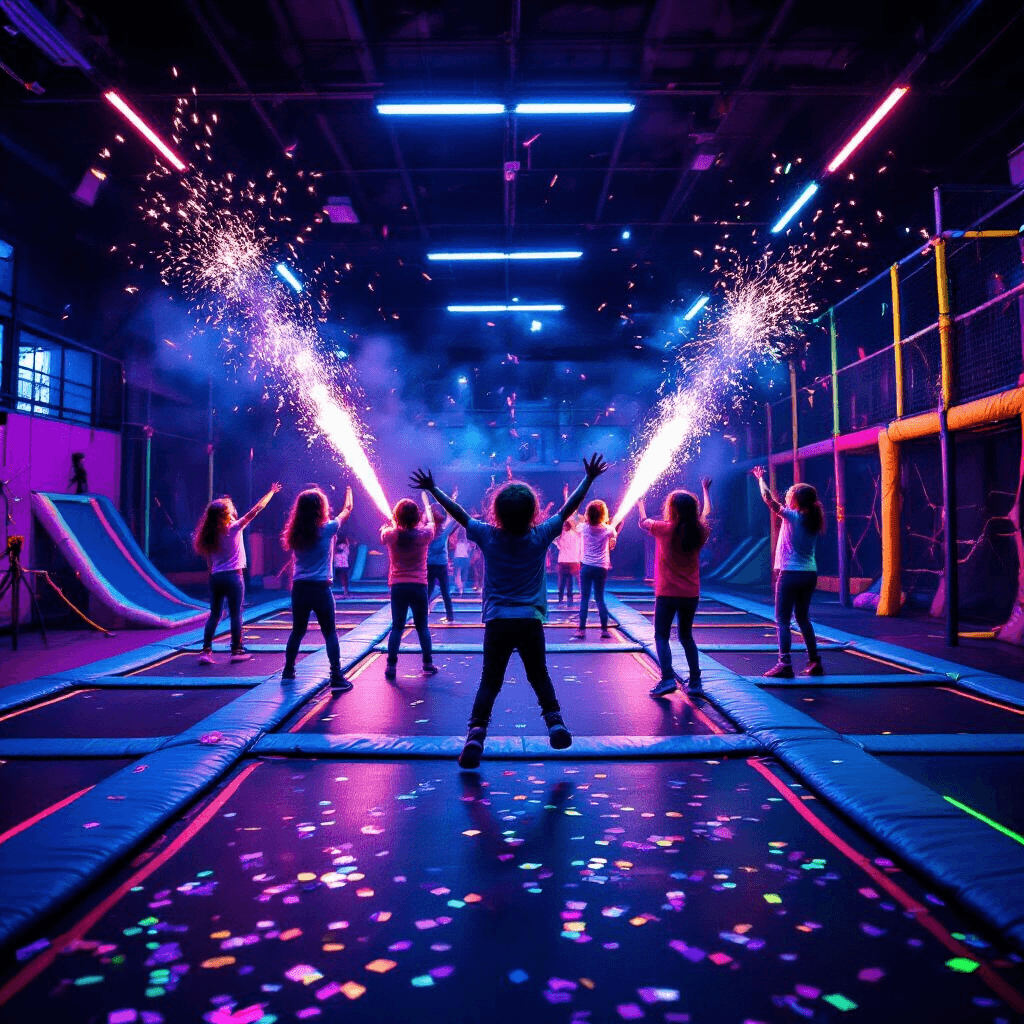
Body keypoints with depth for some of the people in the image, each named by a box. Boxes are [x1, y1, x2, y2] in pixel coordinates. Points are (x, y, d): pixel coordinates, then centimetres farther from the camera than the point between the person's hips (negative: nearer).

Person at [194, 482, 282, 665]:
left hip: (215, 577, 5)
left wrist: (213, 572, 17)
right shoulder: (233, 528, -8)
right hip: (233, 576, -5)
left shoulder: (208, 534, 6)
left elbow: (209, 560, 9)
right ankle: (236, 651, 8)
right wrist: (271, 492, 3)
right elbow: (255, 510, -4)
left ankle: (206, 651, 6)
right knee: (235, 614, 3)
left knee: (214, 615, 11)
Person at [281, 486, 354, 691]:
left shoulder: (295, 533, 2)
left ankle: (287, 671, 28)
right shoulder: (327, 529, -7)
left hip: (299, 588, 4)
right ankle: (336, 678, -1)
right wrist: (348, 490, 28)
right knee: (330, 633, 2)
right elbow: (347, 509, 8)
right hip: (321, 589, -4)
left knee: (297, 631, 19)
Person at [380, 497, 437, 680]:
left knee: (397, 627, 7)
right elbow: (430, 525, 16)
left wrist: (392, 523, 37)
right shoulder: (424, 534, -8)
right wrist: (428, 517, 36)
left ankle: (391, 666, 4)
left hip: (397, 587, 1)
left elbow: (383, 531, 19)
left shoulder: (390, 534, -6)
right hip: (418, 586, 0)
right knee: (422, 626, 11)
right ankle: (428, 664, 16)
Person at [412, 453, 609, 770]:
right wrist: (589, 478, 12)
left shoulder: (488, 537, -5)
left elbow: (458, 513, 3)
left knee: (489, 680, 5)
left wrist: (432, 488, 14)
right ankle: (554, 720, 5)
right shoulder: (541, 537, -4)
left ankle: (477, 732, -5)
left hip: (497, 622, 0)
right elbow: (568, 508, 3)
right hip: (531, 622, 0)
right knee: (539, 676, 16)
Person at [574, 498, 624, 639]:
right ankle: (604, 630, 9)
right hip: (601, 568, 1)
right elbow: (615, 534, 18)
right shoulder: (608, 530, -4)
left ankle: (581, 630, -1)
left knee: (584, 599, 2)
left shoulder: (584, 528, -4)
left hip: (586, 567, -1)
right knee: (600, 599, 10)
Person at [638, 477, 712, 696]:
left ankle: (668, 679, -11)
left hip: (667, 593, -4)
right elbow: (707, 513, 20)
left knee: (661, 636, 3)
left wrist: (640, 501, 25)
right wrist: (705, 490, 36)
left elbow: (643, 522, 6)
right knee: (686, 636, 17)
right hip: (691, 594, 5)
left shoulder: (665, 529, -13)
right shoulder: (700, 532, -2)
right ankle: (695, 681, 15)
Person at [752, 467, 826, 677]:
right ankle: (814, 662, 21)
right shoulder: (813, 520, 7)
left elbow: (768, 499, -7)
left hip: (790, 574, -7)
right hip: (810, 574, 7)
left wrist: (760, 478, 6)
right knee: (803, 618, 18)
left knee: (782, 620, -2)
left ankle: (785, 664, -6)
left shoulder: (792, 516, -11)